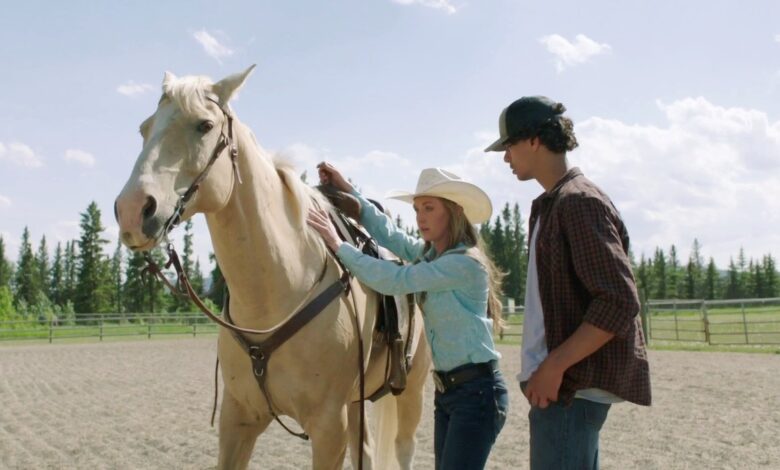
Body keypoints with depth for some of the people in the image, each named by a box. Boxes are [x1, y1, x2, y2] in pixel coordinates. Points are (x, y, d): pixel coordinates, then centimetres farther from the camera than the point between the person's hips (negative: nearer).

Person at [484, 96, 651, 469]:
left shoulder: (578, 202, -14)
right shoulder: (551, 204, 16)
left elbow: (619, 302, -21)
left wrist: (554, 366, -20)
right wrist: (549, 368, 15)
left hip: (570, 385, -10)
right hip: (561, 382, 10)